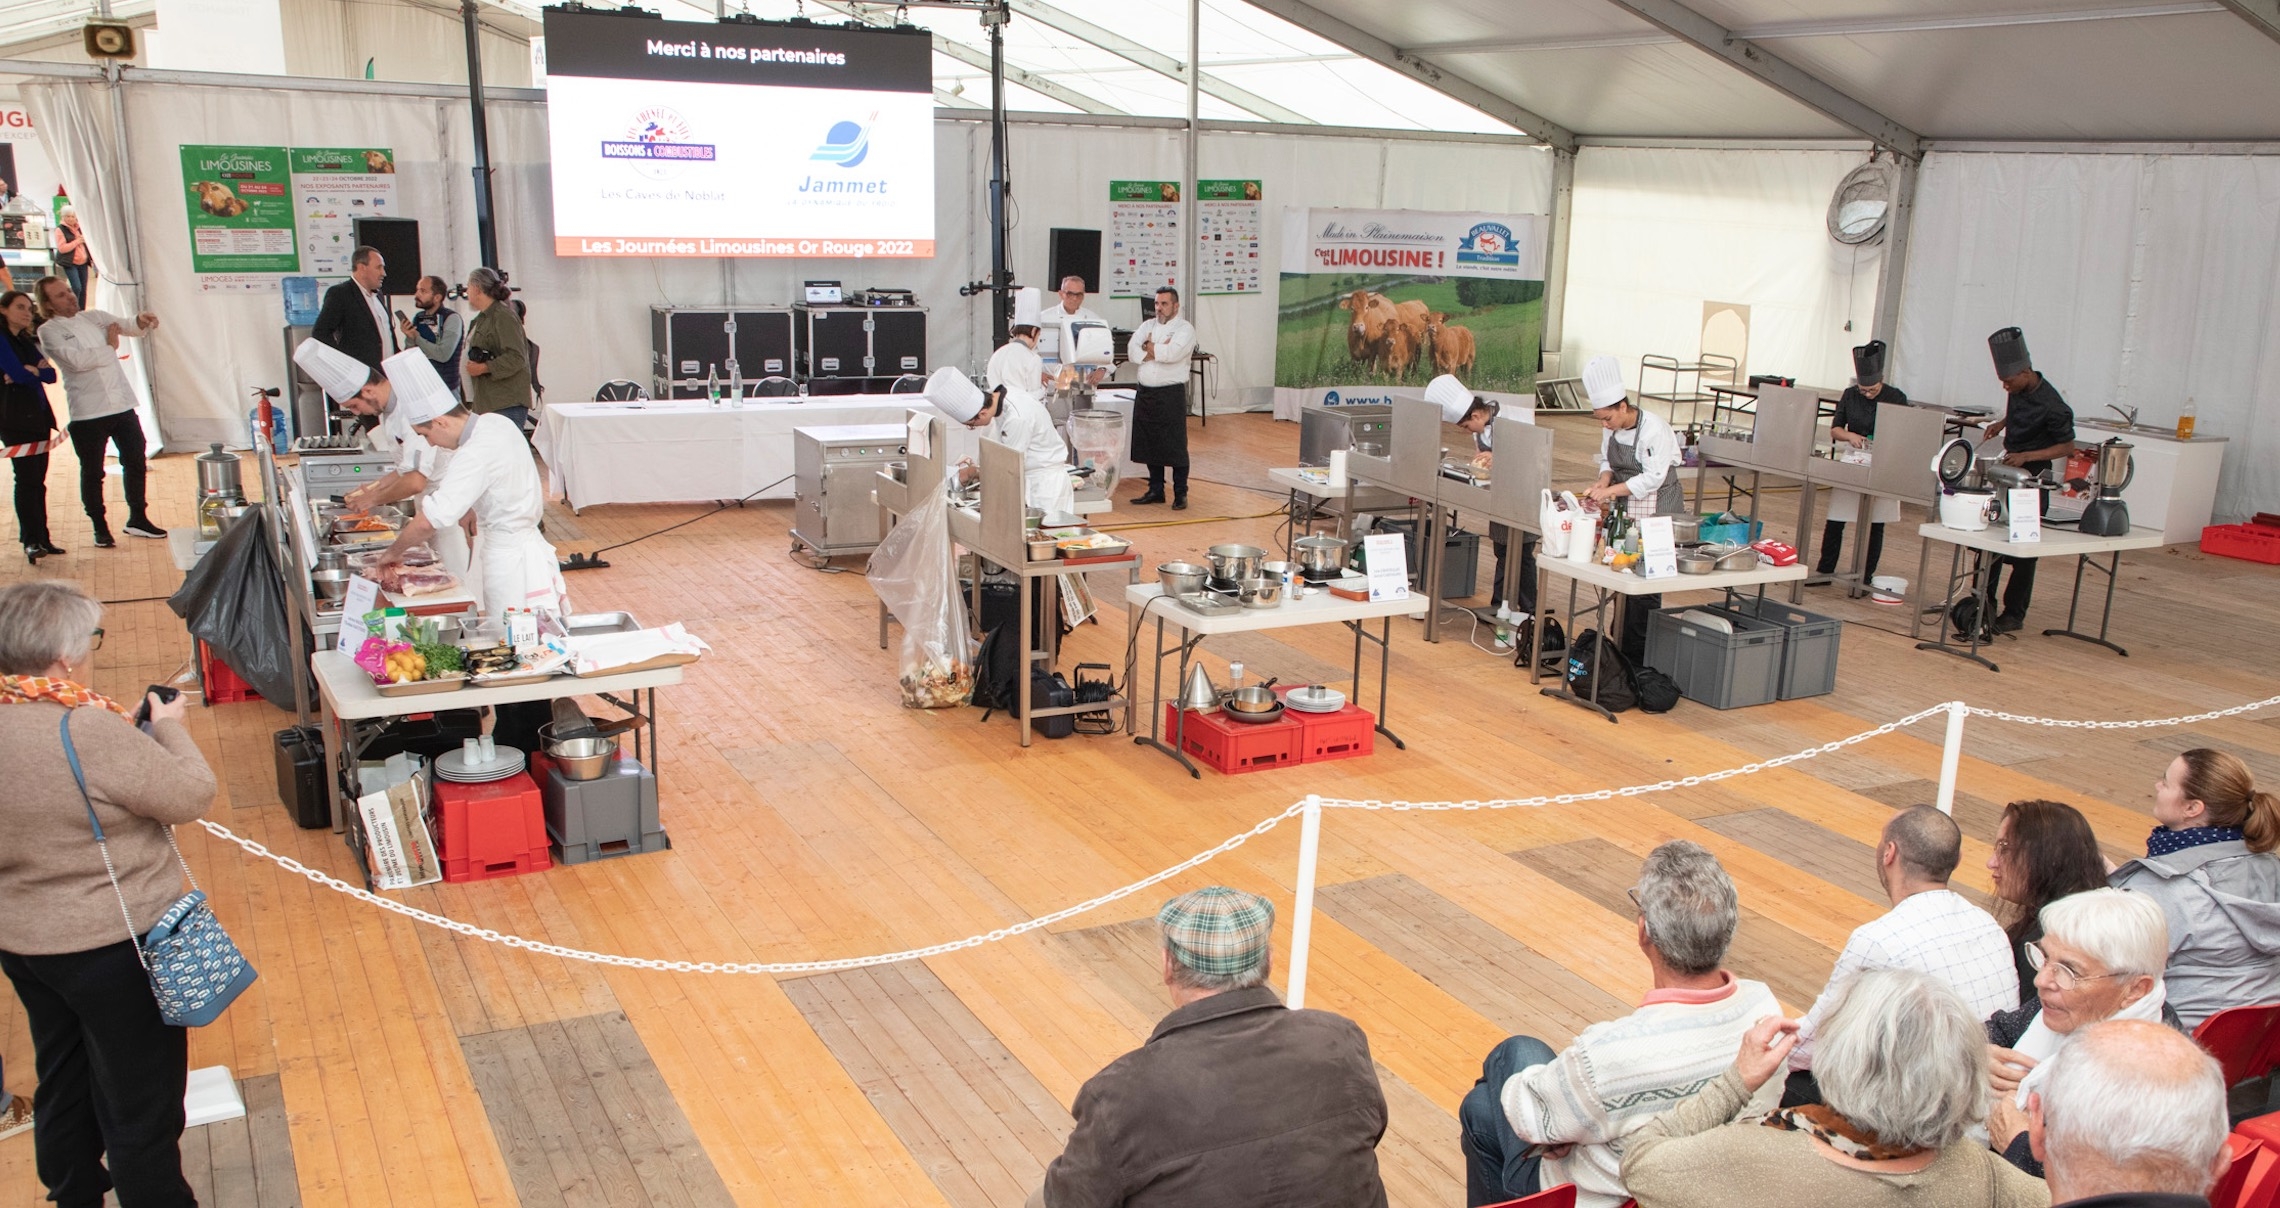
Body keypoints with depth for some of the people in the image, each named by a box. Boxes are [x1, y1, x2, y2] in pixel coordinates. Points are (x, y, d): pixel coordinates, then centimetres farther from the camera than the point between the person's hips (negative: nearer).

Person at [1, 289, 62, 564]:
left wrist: (32, 371, -8)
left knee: (38, 481, 6)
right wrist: (38, 370, 3)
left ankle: (41, 539, 9)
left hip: (38, 416, 7)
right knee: (27, 478, -11)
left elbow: (51, 375, 9)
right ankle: (31, 541, -11)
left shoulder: (28, 341, 19)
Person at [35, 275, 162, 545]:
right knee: (92, 472, 5)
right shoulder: (49, 331, -4)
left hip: (122, 404, 4)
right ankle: (100, 528, 17)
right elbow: (77, 360, -18)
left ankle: (138, 519, 23)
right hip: (87, 411, -4)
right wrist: (110, 347, -5)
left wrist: (141, 321, -23)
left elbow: (127, 326, 0)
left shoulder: (95, 317, 11)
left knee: (135, 462, 10)